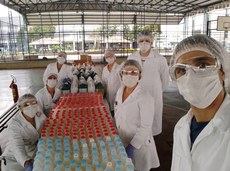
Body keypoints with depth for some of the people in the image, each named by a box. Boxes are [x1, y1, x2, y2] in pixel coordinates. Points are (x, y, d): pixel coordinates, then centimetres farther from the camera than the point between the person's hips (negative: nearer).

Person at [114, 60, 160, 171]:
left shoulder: (145, 97, -21)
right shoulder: (120, 91, -1)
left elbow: (145, 127, -21)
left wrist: (132, 147, -22)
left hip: (139, 146, -6)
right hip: (121, 143, 6)